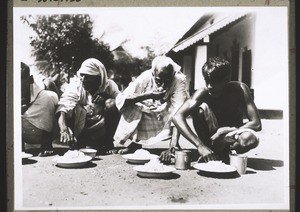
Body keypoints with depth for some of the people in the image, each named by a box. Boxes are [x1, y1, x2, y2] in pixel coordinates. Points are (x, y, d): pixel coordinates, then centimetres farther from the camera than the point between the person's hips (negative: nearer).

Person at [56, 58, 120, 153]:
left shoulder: (109, 86, -6)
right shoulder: (75, 86, -13)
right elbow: (62, 109, -27)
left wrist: (106, 98, -31)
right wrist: (64, 130, -46)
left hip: (102, 133, 1)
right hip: (80, 131, -1)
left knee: (111, 104, -22)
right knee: (76, 107, -27)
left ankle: (108, 142, -11)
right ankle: (76, 144, -14)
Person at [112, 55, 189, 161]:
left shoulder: (179, 80, -29)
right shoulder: (145, 77, -24)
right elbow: (120, 100, -28)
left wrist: (172, 148, -47)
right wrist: (147, 95, -40)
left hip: (165, 118, -1)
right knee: (131, 106, -27)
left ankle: (175, 146, -12)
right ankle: (134, 143, -7)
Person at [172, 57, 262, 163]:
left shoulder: (240, 89, -21)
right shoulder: (203, 93, -22)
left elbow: (256, 124, -23)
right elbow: (177, 117, -35)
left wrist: (224, 130, -30)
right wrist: (200, 146, -44)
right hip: (211, 136, 0)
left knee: (250, 139, -35)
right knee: (201, 107, -29)